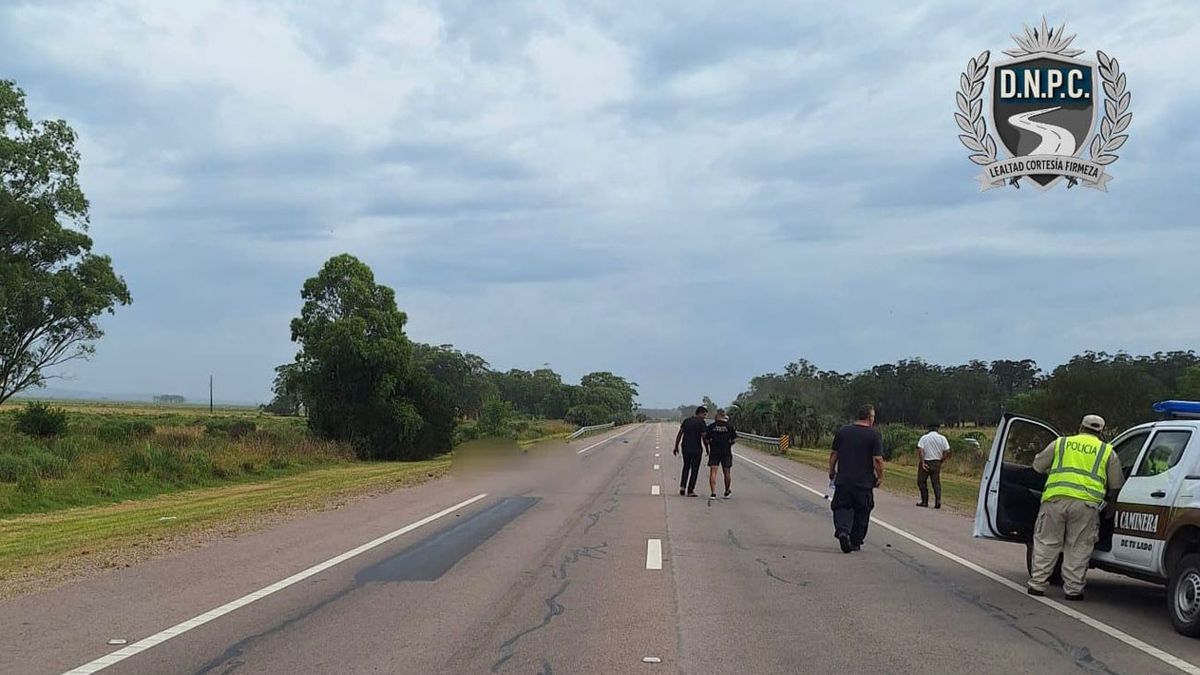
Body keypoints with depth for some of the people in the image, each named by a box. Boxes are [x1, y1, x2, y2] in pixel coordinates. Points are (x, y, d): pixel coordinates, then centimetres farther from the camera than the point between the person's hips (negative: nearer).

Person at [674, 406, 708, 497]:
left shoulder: (686, 421, 7)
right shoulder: (701, 422, -10)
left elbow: (679, 434, 7)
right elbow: (704, 437, -13)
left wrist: (676, 446, 13)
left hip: (685, 448, 5)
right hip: (696, 449, -5)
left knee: (686, 467, 21)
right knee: (694, 470, 5)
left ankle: (682, 486, 8)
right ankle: (690, 491, 5)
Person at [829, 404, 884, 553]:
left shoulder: (843, 431, 5)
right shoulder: (874, 434, -6)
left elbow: (833, 455, 8)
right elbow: (877, 459, -12)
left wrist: (832, 471, 20)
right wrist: (880, 476, 1)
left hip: (843, 480, 2)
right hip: (864, 482, -2)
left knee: (842, 507, 6)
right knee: (861, 512, 12)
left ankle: (842, 530, -21)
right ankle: (855, 542, 19)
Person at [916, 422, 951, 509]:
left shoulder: (924, 438, -3)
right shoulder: (942, 438, 2)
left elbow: (920, 451, -14)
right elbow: (947, 452, -3)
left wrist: (923, 463, -14)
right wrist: (941, 461, 9)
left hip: (926, 463, -2)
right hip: (937, 463, 2)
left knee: (921, 482, 9)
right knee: (936, 483, 8)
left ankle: (925, 501, 7)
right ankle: (938, 501, -8)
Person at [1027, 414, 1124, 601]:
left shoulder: (1060, 443, 16)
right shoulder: (1107, 452, 15)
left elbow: (1038, 465, 22)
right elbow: (1116, 485, 17)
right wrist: (1110, 507, 31)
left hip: (1055, 499, 1)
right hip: (1086, 503, -1)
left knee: (1046, 544, 9)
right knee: (1078, 549, 8)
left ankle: (1037, 584, 12)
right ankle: (1073, 589, 10)